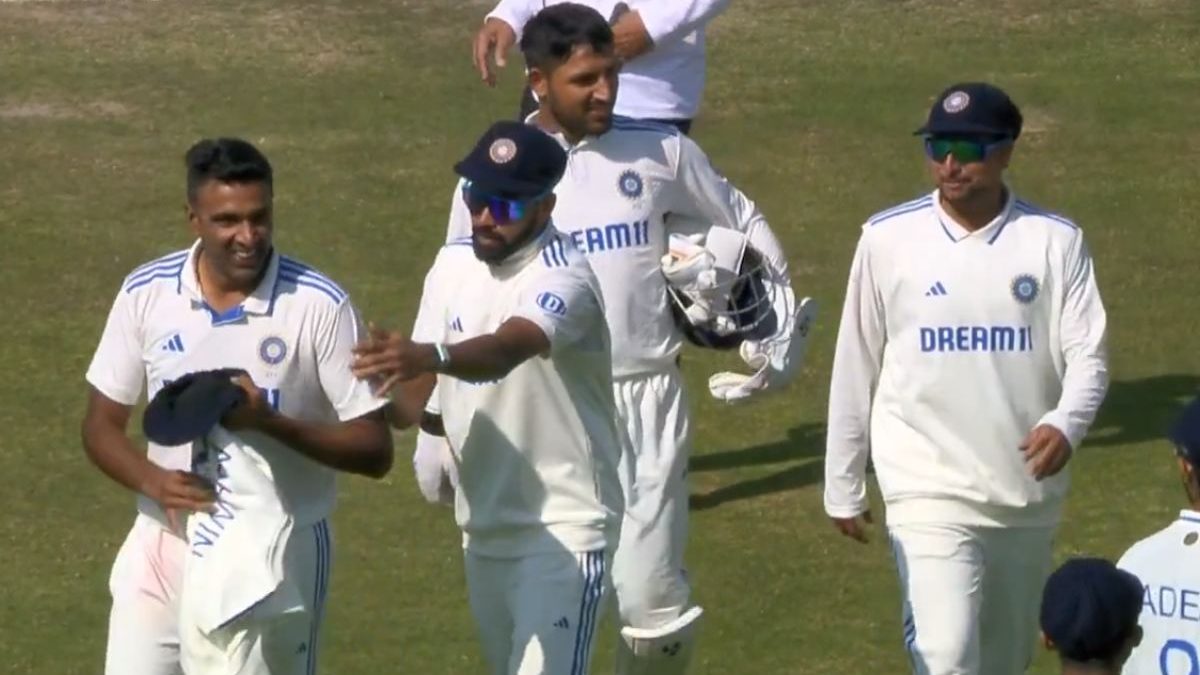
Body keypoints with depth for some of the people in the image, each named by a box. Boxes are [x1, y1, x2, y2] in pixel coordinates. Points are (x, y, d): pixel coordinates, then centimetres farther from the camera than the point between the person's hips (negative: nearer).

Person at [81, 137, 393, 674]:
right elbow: (102, 425, 5)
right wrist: (154, 481, -17)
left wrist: (270, 422, -26)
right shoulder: (145, 295, -3)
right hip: (164, 547, 3)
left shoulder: (319, 306, -12)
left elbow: (374, 451, -11)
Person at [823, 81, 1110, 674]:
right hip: (929, 491, -2)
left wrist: (1065, 425, -27)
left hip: (1029, 492, 2)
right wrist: (842, 487, 8)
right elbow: (856, 367, 4)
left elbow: (1088, 355, -5)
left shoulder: (1054, 242, -3)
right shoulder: (889, 240, -3)